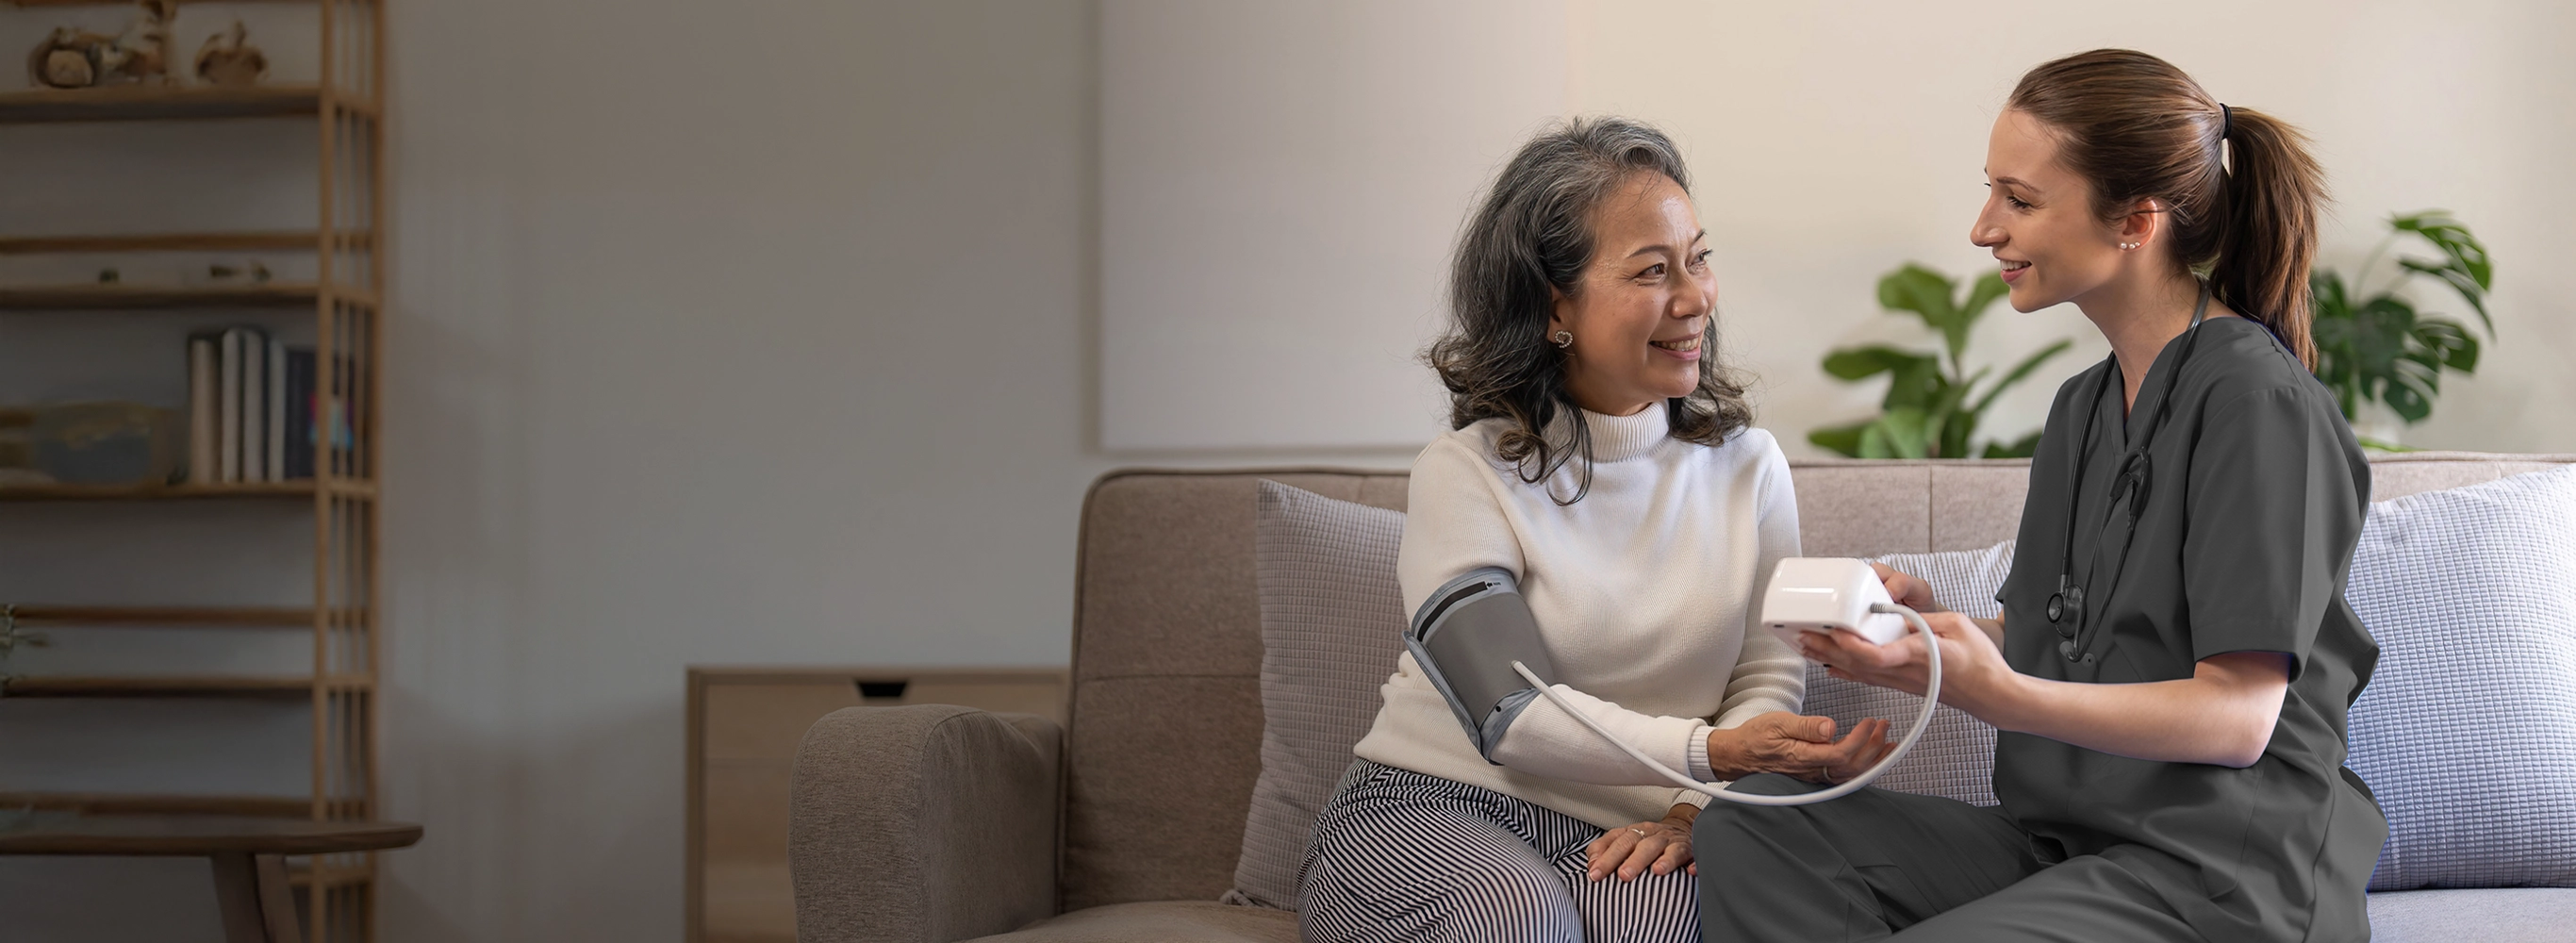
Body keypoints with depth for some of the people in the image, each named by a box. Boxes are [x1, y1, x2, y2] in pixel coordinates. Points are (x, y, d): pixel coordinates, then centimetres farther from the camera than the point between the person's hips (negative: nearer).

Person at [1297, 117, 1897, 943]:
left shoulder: (1747, 465, 8)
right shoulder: (1465, 473, -7)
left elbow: (1771, 676, 3)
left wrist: (1696, 806, -17)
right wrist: (1708, 752, -27)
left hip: (1620, 836, 1)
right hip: (1432, 803, -1)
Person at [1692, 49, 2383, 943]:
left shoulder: (2257, 400, -12)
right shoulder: (2082, 407, 16)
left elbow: (2236, 716, -17)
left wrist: (1997, 693, -28)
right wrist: (1926, 619, -2)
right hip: (2067, 836, 9)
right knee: (1746, 831, -8)